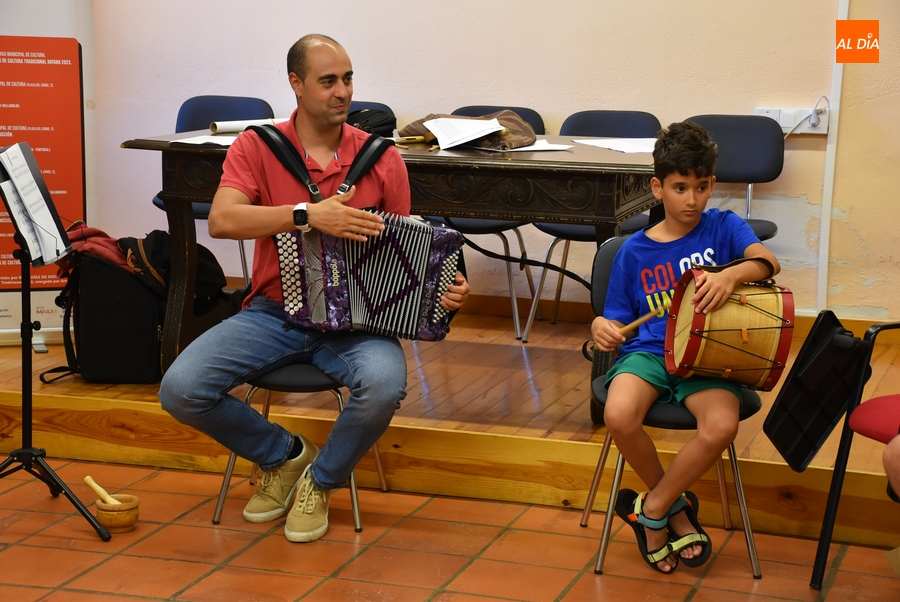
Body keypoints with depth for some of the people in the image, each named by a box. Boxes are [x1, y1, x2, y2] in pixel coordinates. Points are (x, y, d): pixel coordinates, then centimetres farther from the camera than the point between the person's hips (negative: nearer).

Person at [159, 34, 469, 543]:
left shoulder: (380, 157, 2)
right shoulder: (256, 148, -1)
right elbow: (222, 220, -18)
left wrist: (445, 287, -12)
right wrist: (308, 215, -28)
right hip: (274, 312, 1)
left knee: (384, 385, -34)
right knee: (180, 389, -20)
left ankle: (320, 482, -1)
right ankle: (283, 455, 10)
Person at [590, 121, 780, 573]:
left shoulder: (723, 227, 5)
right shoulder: (634, 251, 7)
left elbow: (767, 261, -15)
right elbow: (619, 323, 10)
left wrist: (731, 274, -38)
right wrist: (601, 328, -15)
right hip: (648, 351, 1)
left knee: (722, 426, -33)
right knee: (619, 416, -33)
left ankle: (650, 510, -6)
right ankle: (674, 506, -2)